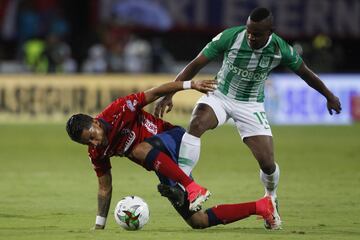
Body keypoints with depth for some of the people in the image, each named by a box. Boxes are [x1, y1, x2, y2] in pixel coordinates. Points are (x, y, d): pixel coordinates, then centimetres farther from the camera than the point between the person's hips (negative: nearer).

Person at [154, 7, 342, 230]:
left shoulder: (281, 50, -19)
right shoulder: (230, 37, -24)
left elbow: (304, 72, 1)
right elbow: (196, 64, -19)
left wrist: (329, 96, 15)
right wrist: (169, 94, -26)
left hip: (251, 106, 1)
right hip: (220, 95, -1)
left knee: (268, 163, -7)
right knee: (197, 123, -34)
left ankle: (271, 199, 28)